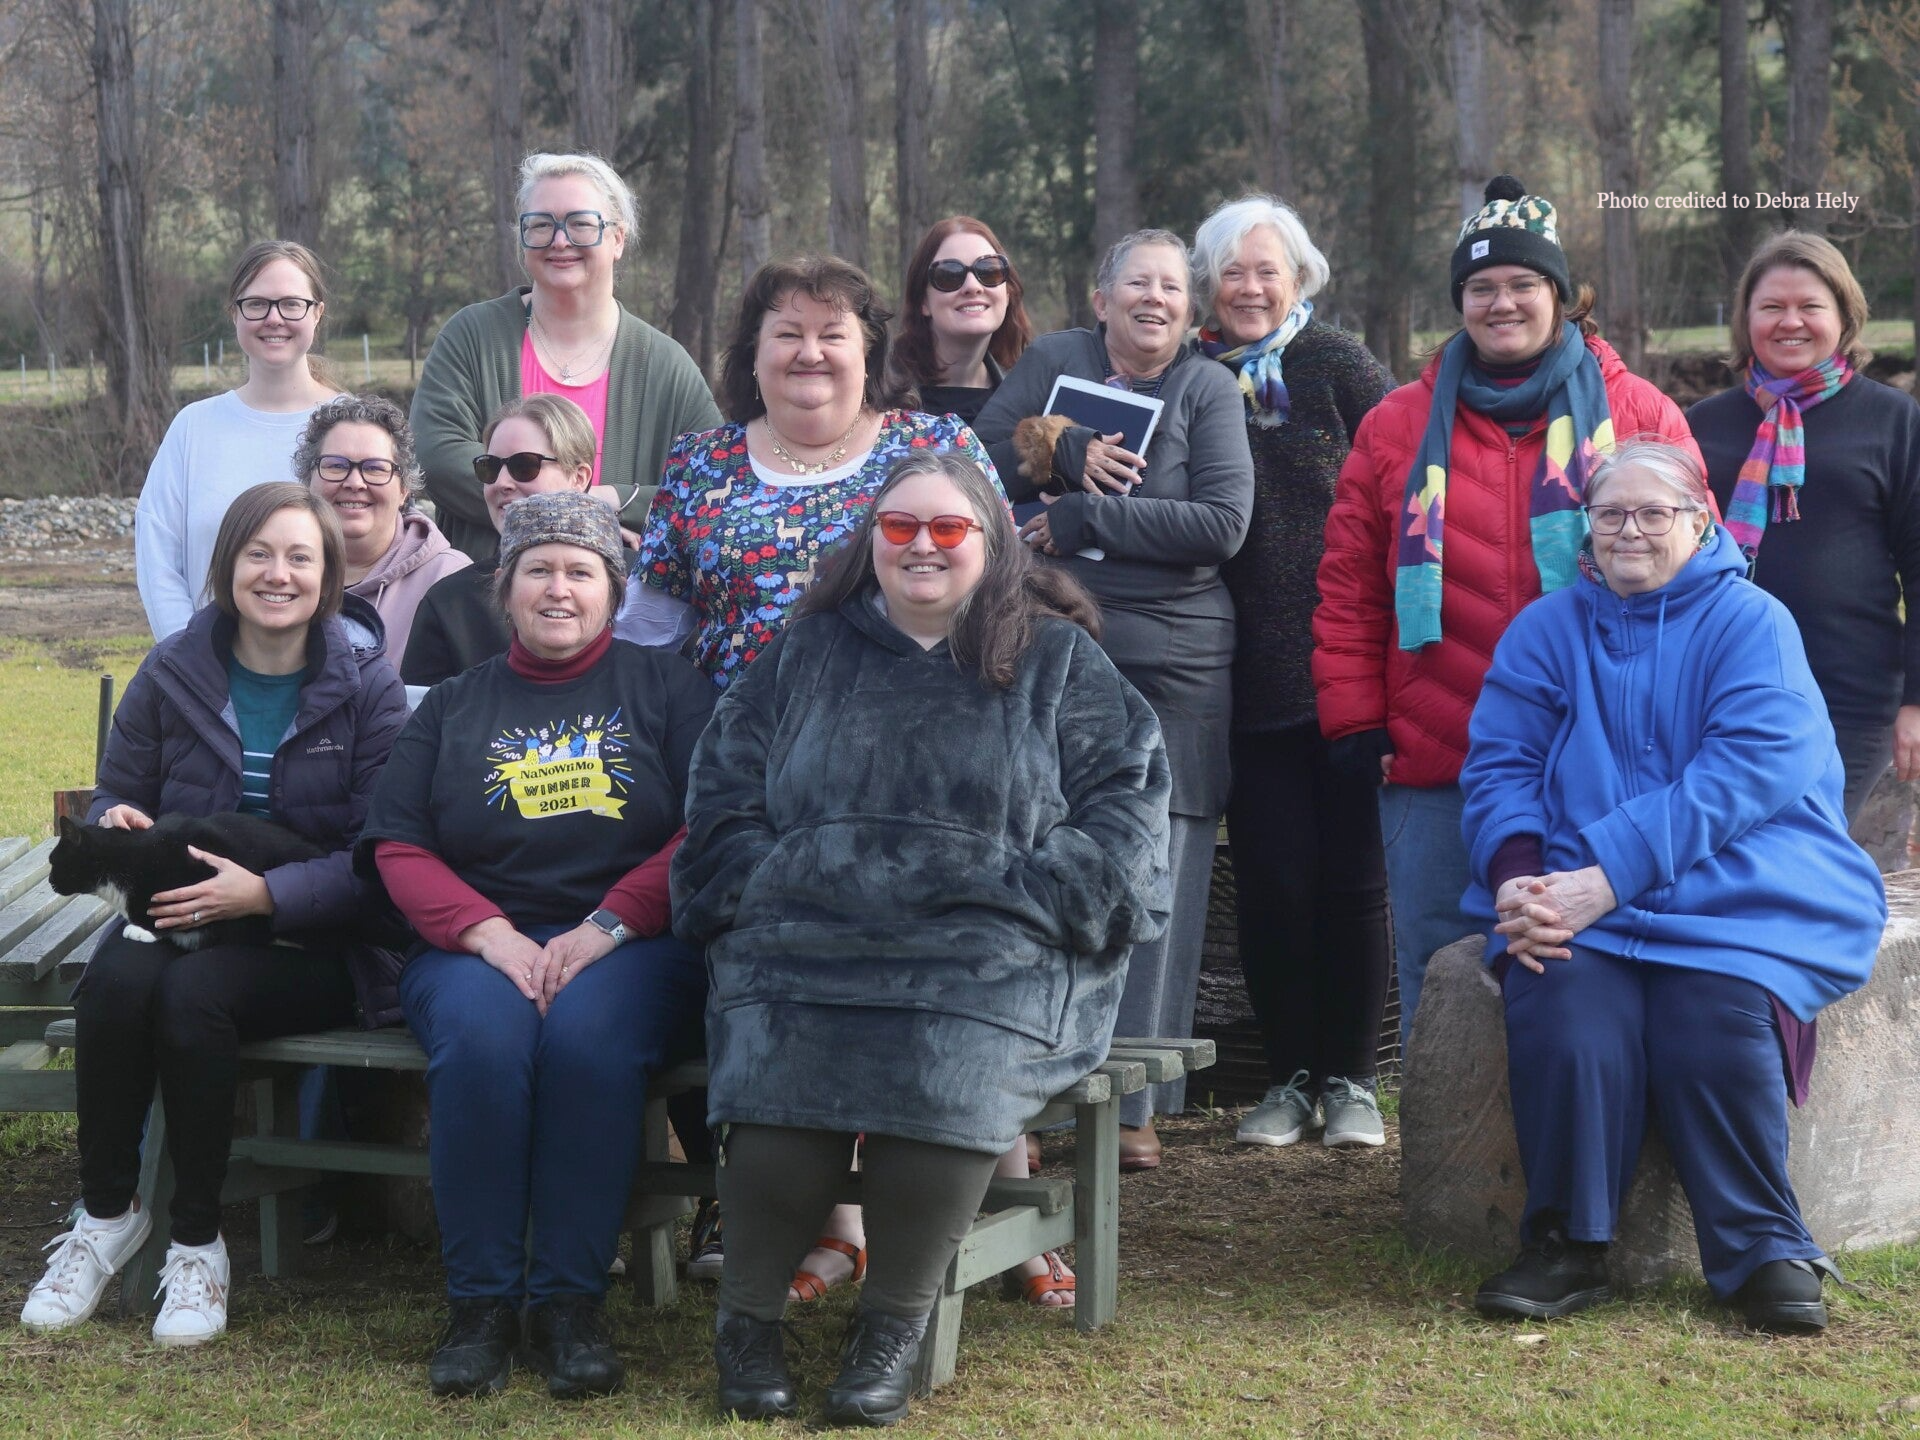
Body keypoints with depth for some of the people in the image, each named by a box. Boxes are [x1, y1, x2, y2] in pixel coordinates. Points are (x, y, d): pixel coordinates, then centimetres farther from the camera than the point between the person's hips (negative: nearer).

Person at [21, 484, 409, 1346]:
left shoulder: (366, 688, -1)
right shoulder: (172, 675, 8)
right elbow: (115, 797, 14)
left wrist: (267, 894, -23)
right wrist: (115, 825, -12)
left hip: (311, 942, -3)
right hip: (176, 913, 3)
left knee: (193, 995, -33)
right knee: (117, 983, -31)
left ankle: (198, 1243, -16)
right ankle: (106, 1215, -11)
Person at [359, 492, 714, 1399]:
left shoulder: (666, 687, 13)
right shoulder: (455, 705, 19)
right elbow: (398, 849, 8)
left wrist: (605, 928, -13)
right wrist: (490, 933, -10)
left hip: (629, 943, -1)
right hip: (480, 942, 2)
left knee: (588, 1036, -35)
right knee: (479, 1038, -33)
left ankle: (570, 1302, -26)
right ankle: (480, 1302, -22)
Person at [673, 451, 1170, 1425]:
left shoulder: (1057, 660, 15)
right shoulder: (807, 654, 21)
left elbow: (1126, 797, 8)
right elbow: (723, 798, 20)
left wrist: (1037, 905, -5)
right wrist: (761, 895, 2)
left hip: (989, 958, -1)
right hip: (806, 940, 2)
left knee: (948, 1080, -34)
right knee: (777, 1076, -30)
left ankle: (895, 1322, -15)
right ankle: (747, 1319, -12)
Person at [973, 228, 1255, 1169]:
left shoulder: (1208, 389, 7)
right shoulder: (1054, 363, 13)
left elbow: (1223, 524, -5)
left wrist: (1086, 517, -9)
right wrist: (1071, 458, -12)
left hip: (1171, 667, -1)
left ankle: (1132, 1104, 3)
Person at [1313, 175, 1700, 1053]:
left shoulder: (1641, 417, 7)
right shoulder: (1398, 428, 11)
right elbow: (1349, 588, 10)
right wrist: (1354, 722, 3)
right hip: (1432, 763, 2)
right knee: (1435, 972, 6)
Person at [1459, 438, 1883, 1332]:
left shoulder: (1752, 624, 3)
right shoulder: (1547, 630, 15)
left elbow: (1749, 771, -11)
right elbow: (1500, 766, 7)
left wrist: (1609, 877, -21)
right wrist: (1518, 881, -15)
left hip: (1736, 897, -2)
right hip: (1573, 898, 2)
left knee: (1718, 1025, -31)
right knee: (1564, 1018, -29)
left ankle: (1764, 1249, -12)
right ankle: (1567, 1247, -14)